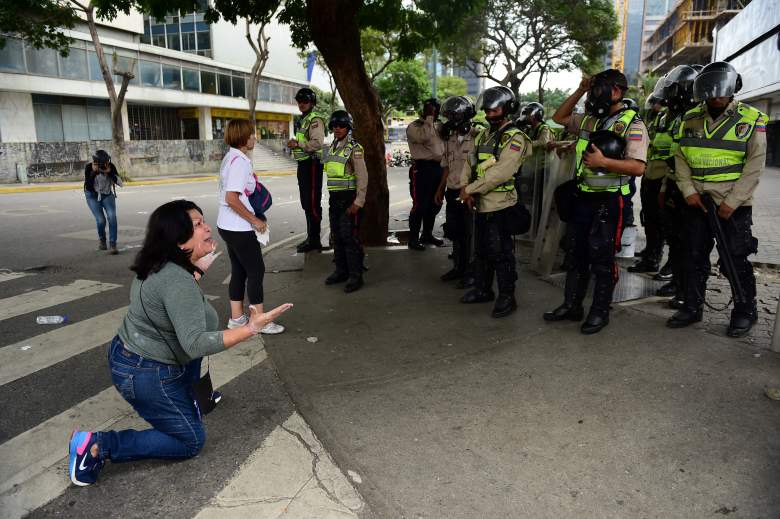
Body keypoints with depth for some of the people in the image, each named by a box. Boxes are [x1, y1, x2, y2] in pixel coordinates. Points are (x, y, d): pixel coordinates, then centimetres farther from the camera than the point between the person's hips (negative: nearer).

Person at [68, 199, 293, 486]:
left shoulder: (158, 265, 0)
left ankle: (188, 395, 31)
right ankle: (99, 445, -3)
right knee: (191, 442, 3)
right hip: (144, 375, -10)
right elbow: (196, 344, -35)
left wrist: (200, 261, 24)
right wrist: (249, 329, -39)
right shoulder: (178, 282, -29)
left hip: (127, 353, 10)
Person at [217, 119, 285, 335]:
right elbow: (232, 198, -25)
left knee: (239, 271, 15)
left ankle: (236, 318, 24)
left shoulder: (230, 158, 12)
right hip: (239, 228, -10)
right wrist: (254, 220, -17)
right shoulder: (240, 161, -19)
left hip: (228, 226, 10)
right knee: (256, 271, 0)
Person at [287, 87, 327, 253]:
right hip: (303, 164, 11)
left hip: (312, 163, -11)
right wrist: (295, 144, 10)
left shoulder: (315, 120, -11)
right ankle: (310, 237, 24)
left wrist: (298, 144, -19)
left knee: (313, 204, -9)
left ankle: (314, 240, -4)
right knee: (306, 203, 15)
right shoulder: (305, 119, 21)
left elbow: (317, 143, -24)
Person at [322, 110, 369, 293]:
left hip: (349, 198, -8)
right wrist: (332, 196, 17)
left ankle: (355, 276, 0)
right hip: (334, 198, 8)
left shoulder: (354, 149, -9)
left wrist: (358, 202, -19)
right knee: (337, 237, 13)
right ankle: (341, 271, 25)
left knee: (350, 237, -8)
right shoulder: (331, 148, 15)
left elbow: (362, 177, -14)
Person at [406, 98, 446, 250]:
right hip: (422, 168, -7)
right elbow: (423, 137, -24)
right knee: (420, 205, -6)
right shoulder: (414, 126, -4)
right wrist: (429, 118, -15)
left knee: (434, 204, 14)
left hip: (437, 168, 7)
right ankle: (413, 238, 2)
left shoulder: (438, 125, 19)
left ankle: (427, 234, 29)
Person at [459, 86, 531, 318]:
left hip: (500, 205, -8)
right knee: (481, 250, 18)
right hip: (481, 204, 8)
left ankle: (507, 297, 10)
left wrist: (469, 189, -17)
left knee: (501, 253, -2)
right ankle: (482, 289, 32)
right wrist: (465, 189, -6)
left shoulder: (515, 138, -11)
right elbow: (469, 164, 11)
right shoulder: (483, 136, 15)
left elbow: (499, 173, -21)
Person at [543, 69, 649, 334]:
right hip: (583, 196, 7)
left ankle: (600, 312, 14)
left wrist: (603, 161, -24)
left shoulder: (632, 124, -9)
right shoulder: (589, 120, 11)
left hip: (609, 200, -7)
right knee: (575, 253, 12)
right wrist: (579, 91, 13)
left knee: (602, 257, 0)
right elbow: (559, 117, 24)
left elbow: (638, 167, -17)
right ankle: (572, 306, 24)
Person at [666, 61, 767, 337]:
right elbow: (681, 157, 6)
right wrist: (688, 191, -6)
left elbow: (754, 166, -8)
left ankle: (745, 312, 17)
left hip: (734, 204, -4)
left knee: (736, 260, 1)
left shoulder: (751, 120, -4)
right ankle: (692, 307, 21)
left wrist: (731, 203, -14)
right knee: (695, 256, 10)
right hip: (697, 201, 4)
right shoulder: (691, 119, 7)